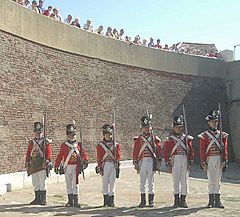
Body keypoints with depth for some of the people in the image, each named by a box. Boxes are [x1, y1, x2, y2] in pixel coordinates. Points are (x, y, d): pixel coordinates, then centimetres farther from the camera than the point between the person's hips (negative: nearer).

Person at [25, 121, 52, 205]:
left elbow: (49, 153, -3)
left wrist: (47, 161, -14)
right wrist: (27, 163, 11)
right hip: (33, 166, 4)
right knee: (35, 184, 9)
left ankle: (43, 199, 5)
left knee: (43, 183, -2)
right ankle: (37, 198, 18)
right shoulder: (31, 143, 13)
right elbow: (28, 154, 15)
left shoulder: (46, 142, 3)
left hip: (42, 165, -4)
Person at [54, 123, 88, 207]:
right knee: (68, 184, 7)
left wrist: (85, 161, -16)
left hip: (76, 166, -1)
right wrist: (56, 166, 4)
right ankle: (70, 201, 16)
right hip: (67, 167, 1)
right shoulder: (64, 145, 6)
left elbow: (84, 153, 2)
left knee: (75, 183, -7)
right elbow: (60, 156, 7)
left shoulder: (79, 144, 6)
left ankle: (76, 201, -4)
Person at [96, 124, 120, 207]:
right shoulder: (100, 145, 7)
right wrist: (100, 167, -2)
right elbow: (99, 157, 4)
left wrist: (117, 163, -11)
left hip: (113, 165, 0)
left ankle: (111, 200, 6)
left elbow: (118, 155, 4)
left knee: (112, 182, 0)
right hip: (104, 165, 0)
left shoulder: (116, 145, 10)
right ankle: (105, 200, 10)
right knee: (105, 183, 1)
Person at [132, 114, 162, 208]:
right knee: (142, 182, 5)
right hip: (142, 161, 1)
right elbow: (135, 152, 7)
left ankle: (151, 201, 12)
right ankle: (143, 201, 13)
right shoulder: (139, 139, 7)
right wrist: (135, 163, 2)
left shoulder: (155, 139, 5)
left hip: (152, 161, -1)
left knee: (151, 182, 4)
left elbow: (159, 151, 4)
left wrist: (159, 163, -1)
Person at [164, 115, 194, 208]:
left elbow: (191, 151, 9)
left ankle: (183, 200, 12)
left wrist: (191, 162, 2)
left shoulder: (186, 138, 12)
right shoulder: (169, 139, 5)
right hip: (175, 160, -2)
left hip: (185, 160, 2)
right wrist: (168, 164, -4)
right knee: (176, 180, -4)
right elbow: (166, 152, 3)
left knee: (184, 181, 3)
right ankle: (176, 201, 1)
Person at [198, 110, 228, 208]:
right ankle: (211, 200, 11)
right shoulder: (204, 135, 1)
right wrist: (203, 163, -7)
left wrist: (225, 160, -4)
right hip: (210, 160, -2)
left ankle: (217, 201, 8)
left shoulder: (222, 135, 9)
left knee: (218, 180, 4)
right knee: (211, 180, 3)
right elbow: (202, 150, -1)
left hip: (219, 160, 2)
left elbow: (225, 149, 6)